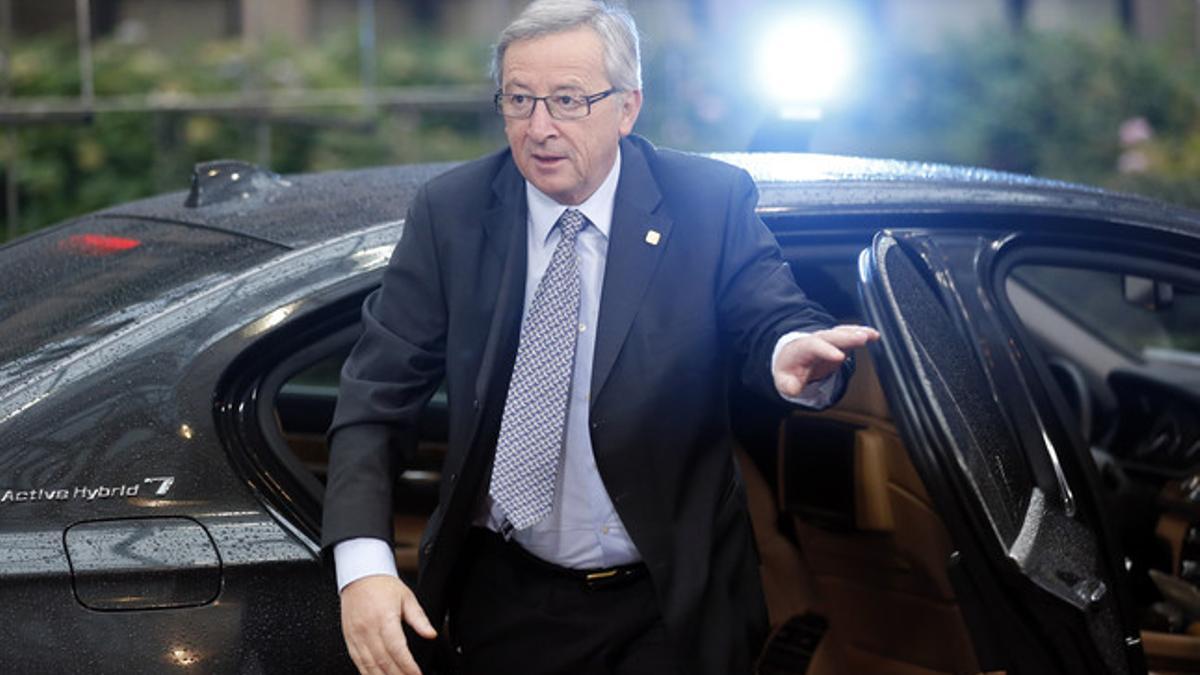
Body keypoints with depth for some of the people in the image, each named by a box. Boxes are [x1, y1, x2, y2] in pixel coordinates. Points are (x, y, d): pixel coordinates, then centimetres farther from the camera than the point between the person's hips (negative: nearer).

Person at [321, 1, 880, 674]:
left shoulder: (712, 205, -8)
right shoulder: (449, 212, -5)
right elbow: (377, 394, -8)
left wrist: (794, 352, -40)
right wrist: (362, 562, -22)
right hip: (503, 601, 1)